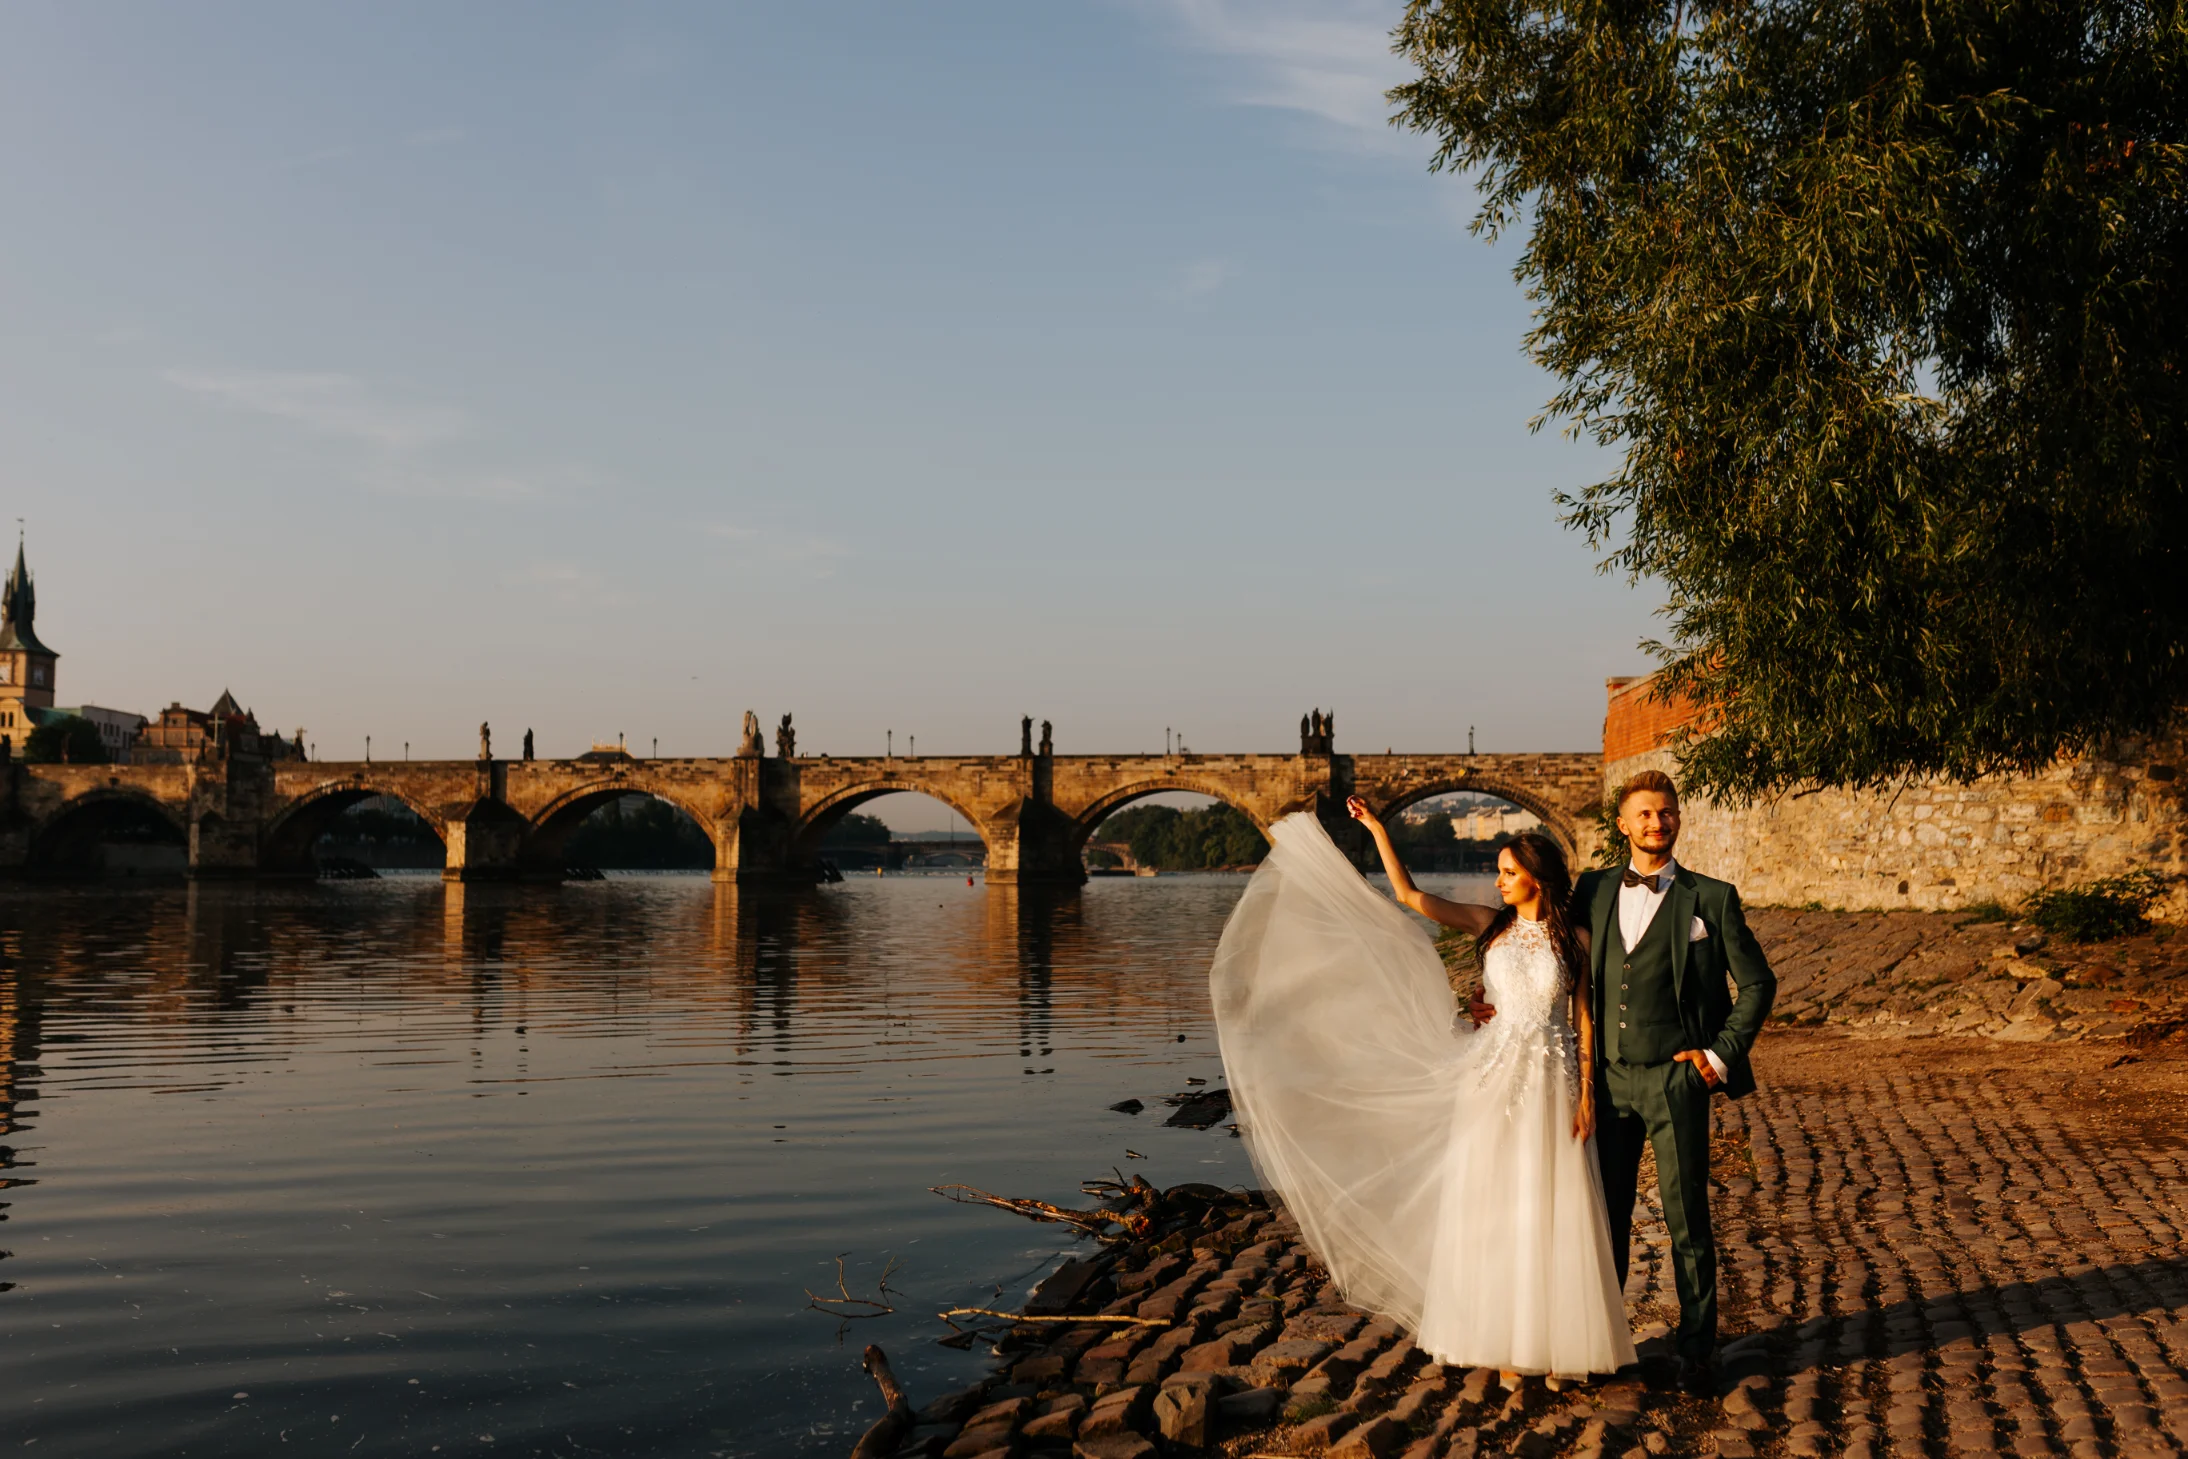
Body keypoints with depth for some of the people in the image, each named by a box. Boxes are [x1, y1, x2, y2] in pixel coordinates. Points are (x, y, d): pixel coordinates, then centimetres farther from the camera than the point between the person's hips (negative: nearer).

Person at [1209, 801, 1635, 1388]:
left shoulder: (1574, 938, 1)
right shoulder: (1490, 924, 4)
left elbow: (1584, 1016, 2)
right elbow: (1408, 897, 1)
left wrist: (1588, 1090, -4)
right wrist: (1377, 830, -4)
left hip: (1553, 1085, -1)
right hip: (1495, 1080, 2)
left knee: (1554, 1214, 2)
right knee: (1494, 1211, 4)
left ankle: (1554, 1343, 15)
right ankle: (1506, 1345, 13)